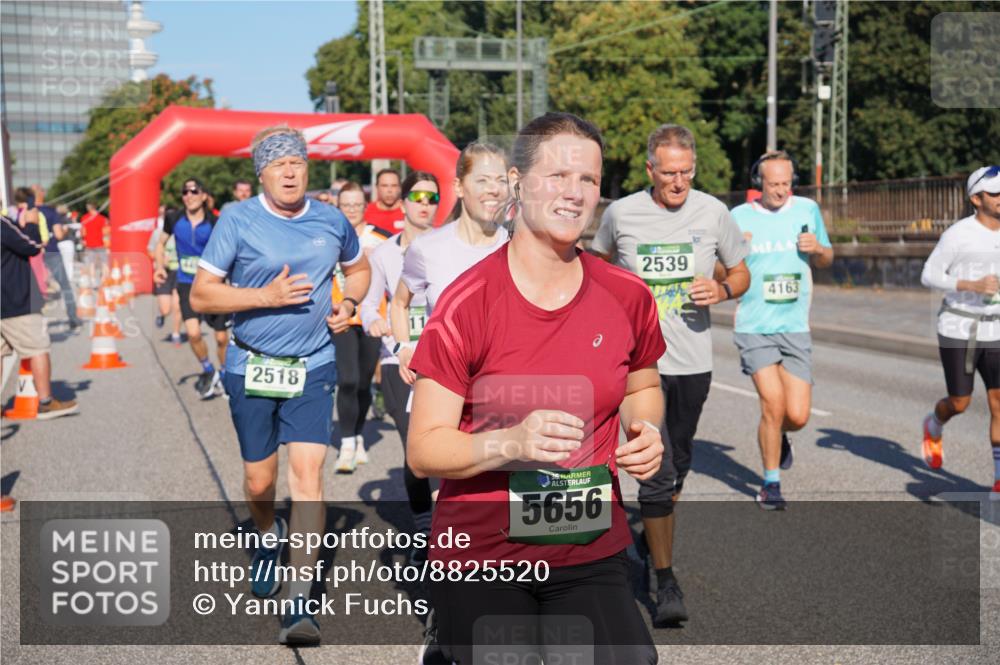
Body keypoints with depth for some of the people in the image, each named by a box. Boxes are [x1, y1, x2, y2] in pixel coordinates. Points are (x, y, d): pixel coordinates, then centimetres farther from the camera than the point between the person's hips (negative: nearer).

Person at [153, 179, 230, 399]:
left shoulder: (214, 223, -11)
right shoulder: (174, 221, -3)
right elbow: (161, 243, 14)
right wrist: (160, 267, 1)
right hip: (187, 284, 1)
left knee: (222, 337, 4)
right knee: (193, 333, -15)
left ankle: (223, 376, 30)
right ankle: (208, 371, 11)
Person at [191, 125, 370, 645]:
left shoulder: (332, 222, 3)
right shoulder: (238, 221, -6)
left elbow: (358, 268, 22)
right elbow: (201, 294, -7)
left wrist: (349, 303, 1)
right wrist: (266, 296, -19)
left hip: (313, 368, 1)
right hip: (252, 367, 0)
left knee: (307, 473, -11)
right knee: (258, 481, 10)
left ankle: (300, 602, -7)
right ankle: (269, 537, 47)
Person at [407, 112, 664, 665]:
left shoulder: (628, 296, 0)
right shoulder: (466, 303, -11)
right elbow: (423, 450, -13)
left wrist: (645, 430, -2)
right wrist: (511, 442, -28)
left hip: (593, 555, 3)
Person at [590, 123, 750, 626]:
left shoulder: (713, 212, 0)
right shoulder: (621, 213, -3)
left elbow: (741, 273, 10)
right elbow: (598, 262, 17)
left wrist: (722, 290, -11)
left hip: (693, 360, 3)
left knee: (678, 466, 18)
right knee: (656, 471, -10)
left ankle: (652, 537, 43)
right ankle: (666, 583, -1)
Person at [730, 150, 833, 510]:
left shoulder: (807, 209, 6)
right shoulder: (739, 217, -1)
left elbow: (826, 261, 18)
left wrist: (817, 248, -5)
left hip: (795, 327, 2)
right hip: (754, 327, -2)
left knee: (798, 416, -2)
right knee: (773, 405, -11)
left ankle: (778, 436, 36)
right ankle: (771, 483, 10)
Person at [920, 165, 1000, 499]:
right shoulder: (957, 233, -13)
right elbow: (929, 276, -12)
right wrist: (972, 286, -24)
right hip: (957, 330, -4)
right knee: (960, 404, 4)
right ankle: (934, 426, 41)